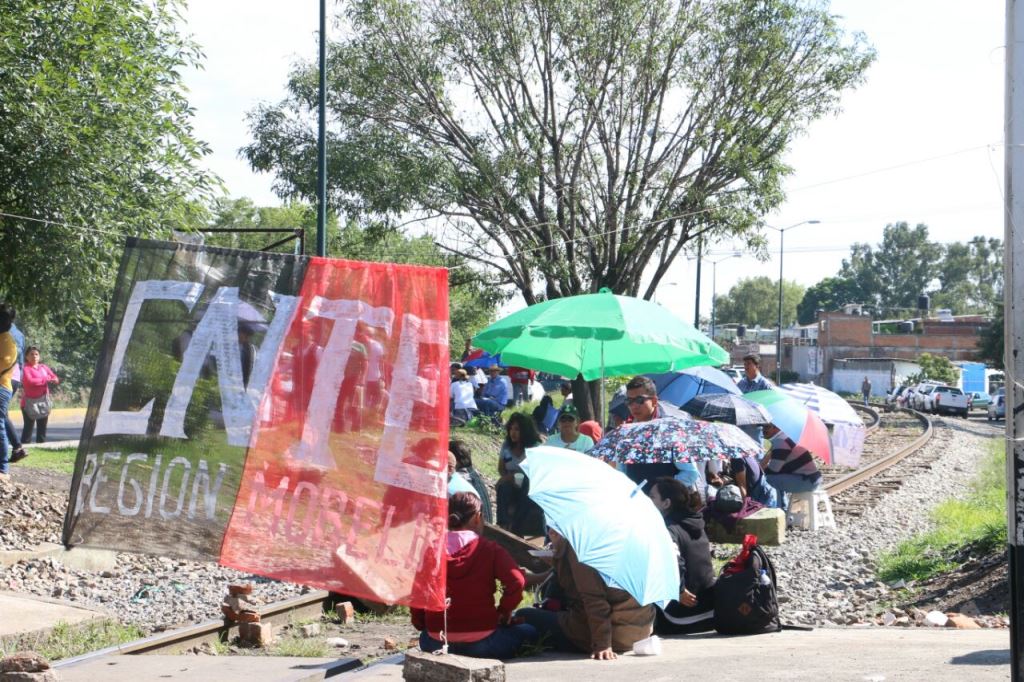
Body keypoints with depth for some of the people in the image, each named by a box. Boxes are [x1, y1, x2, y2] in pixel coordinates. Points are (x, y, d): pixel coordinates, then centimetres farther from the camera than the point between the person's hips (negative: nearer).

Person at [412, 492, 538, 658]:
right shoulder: (489, 549, -4)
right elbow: (516, 581, -16)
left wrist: (421, 625, 18)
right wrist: (504, 610, 2)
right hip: (481, 642, -3)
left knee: (425, 637, 39)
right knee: (529, 632, 19)